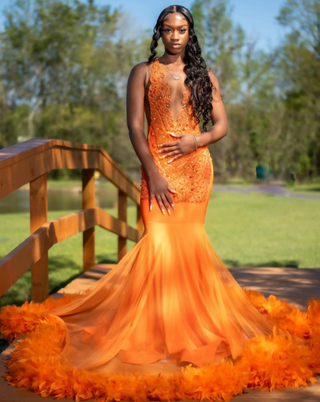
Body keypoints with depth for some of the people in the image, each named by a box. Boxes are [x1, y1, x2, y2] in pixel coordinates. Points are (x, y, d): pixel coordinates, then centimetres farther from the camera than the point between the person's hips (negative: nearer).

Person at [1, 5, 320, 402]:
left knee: (187, 239, 1)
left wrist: (195, 141, -10)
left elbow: (221, 125, 10)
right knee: (162, 239, -10)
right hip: (158, 165, -2)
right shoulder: (143, 72, 5)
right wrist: (153, 172, -13)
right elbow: (134, 126, -3)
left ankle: (190, 320, 12)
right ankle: (158, 323, -1)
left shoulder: (203, 75, 12)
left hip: (196, 164, 2)